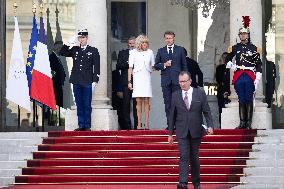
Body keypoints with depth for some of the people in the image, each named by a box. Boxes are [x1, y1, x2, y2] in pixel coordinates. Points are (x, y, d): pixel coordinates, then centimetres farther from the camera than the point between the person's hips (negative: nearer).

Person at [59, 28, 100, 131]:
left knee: (87, 105, -1)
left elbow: (96, 67, 2)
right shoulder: (74, 50, 13)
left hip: (87, 82, -3)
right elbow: (62, 53, 8)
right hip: (76, 82, 3)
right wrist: (69, 43, -2)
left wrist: (95, 81, -6)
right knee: (79, 105, 6)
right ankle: (81, 125, 10)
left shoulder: (93, 51, 5)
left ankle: (87, 126, 4)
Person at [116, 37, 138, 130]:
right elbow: (118, 66, 4)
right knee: (126, 104, -1)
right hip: (126, 81, 0)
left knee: (136, 103, -1)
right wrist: (127, 63, -9)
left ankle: (137, 124, 3)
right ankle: (126, 125, 3)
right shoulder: (122, 53, 13)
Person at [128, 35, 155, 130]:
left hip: (146, 78, 1)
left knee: (146, 101, -2)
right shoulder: (133, 52, 4)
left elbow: (153, 66, 20)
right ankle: (139, 124, -2)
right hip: (137, 78, -1)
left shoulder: (150, 52, 10)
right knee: (138, 101, -3)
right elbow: (130, 67, 3)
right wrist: (129, 81, -2)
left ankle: (146, 124, -2)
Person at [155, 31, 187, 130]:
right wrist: (164, 65, -8)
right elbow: (156, 65, 11)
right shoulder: (161, 51, 13)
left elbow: (184, 65, 9)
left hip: (177, 79, -1)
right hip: (165, 80, 1)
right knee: (167, 103, 1)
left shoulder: (180, 50, 10)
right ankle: (169, 124, 4)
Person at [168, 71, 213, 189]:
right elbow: (172, 115, 8)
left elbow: (207, 111, 2)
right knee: (184, 156, -11)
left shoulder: (200, 93, 2)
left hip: (196, 131, 0)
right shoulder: (175, 95, 5)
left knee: (194, 157, 8)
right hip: (182, 132, 0)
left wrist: (210, 125, -12)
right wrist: (170, 133, 8)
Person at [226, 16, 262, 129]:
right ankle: (242, 122, 6)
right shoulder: (235, 48, 9)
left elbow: (259, 66, 3)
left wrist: (257, 80, -5)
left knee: (249, 100, -2)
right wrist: (233, 67, 1)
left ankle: (249, 123, 1)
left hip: (250, 77, -2)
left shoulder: (254, 48, 4)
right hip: (238, 77, 2)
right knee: (241, 100, 4)